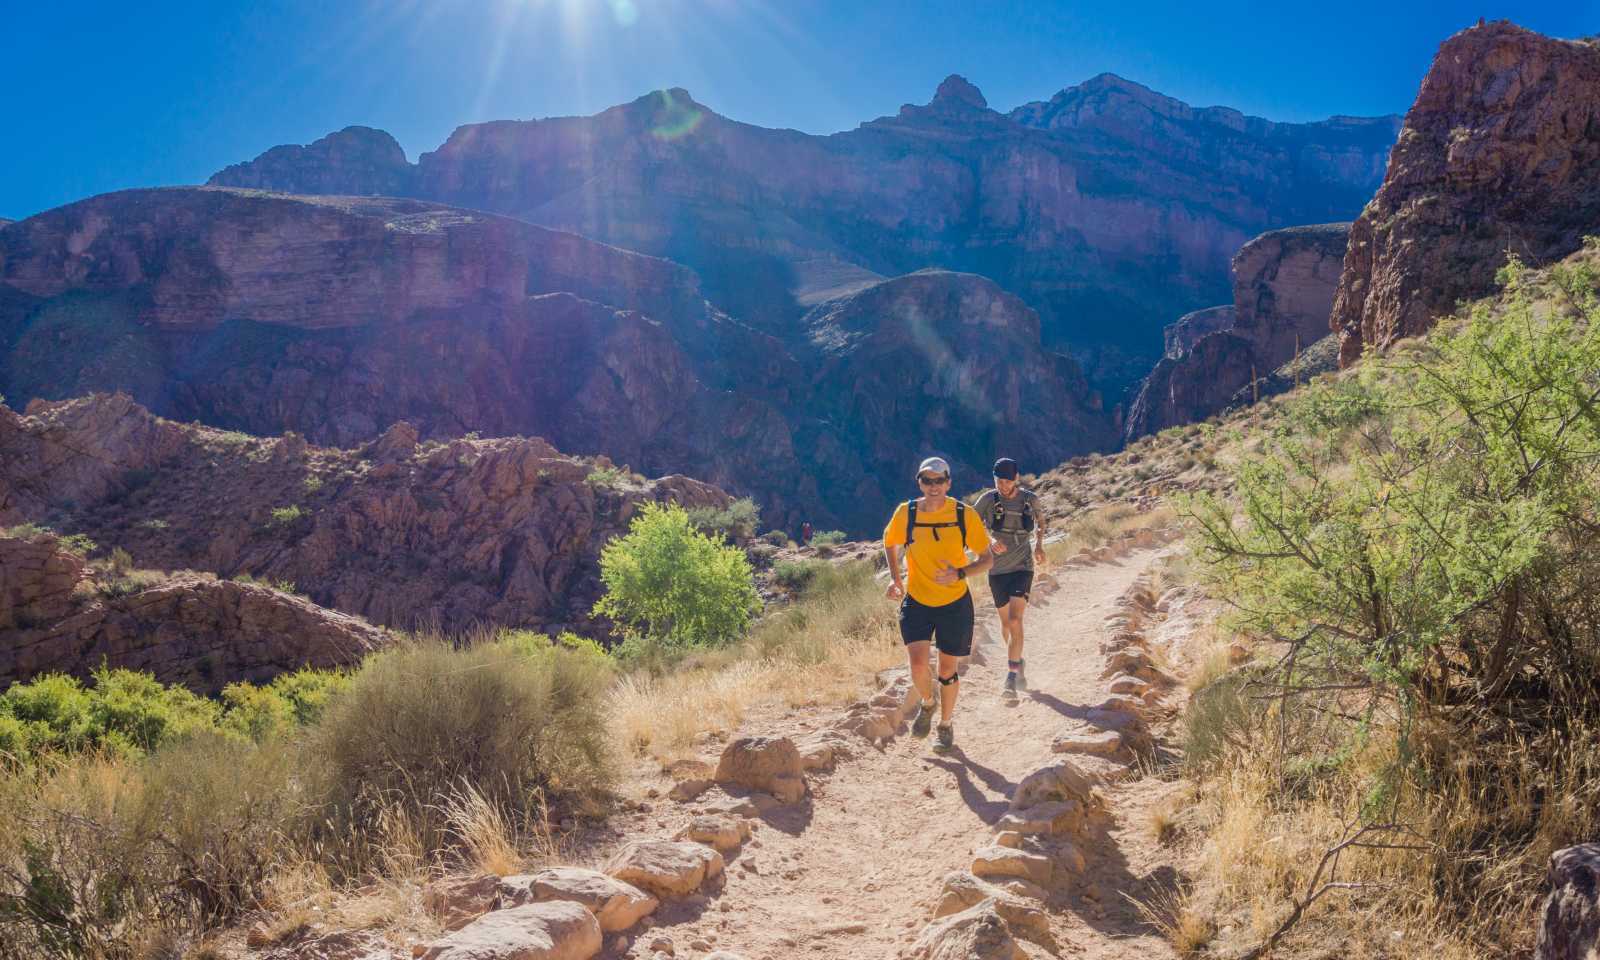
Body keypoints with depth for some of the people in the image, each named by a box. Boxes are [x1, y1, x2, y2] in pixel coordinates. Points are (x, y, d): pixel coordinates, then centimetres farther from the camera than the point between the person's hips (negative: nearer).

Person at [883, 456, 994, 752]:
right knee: (918, 664, -15)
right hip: (916, 601, 0)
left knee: (948, 669, 10)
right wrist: (895, 578, -2)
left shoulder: (963, 514, -13)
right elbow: (890, 542, 11)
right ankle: (927, 703, 20)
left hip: (955, 603, 0)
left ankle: (946, 724, 35)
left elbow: (987, 559, -6)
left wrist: (960, 574, -24)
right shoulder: (905, 513, -10)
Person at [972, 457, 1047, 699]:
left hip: (1022, 567, -1)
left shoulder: (1030, 499, -3)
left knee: (1015, 620, -17)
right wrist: (989, 542, -23)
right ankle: (1019, 663, 38)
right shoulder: (988, 500, -8)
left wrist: (1039, 544, 4)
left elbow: (1040, 520, 19)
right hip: (997, 570, 1)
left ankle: (1011, 678, -16)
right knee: (1006, 623, 13)